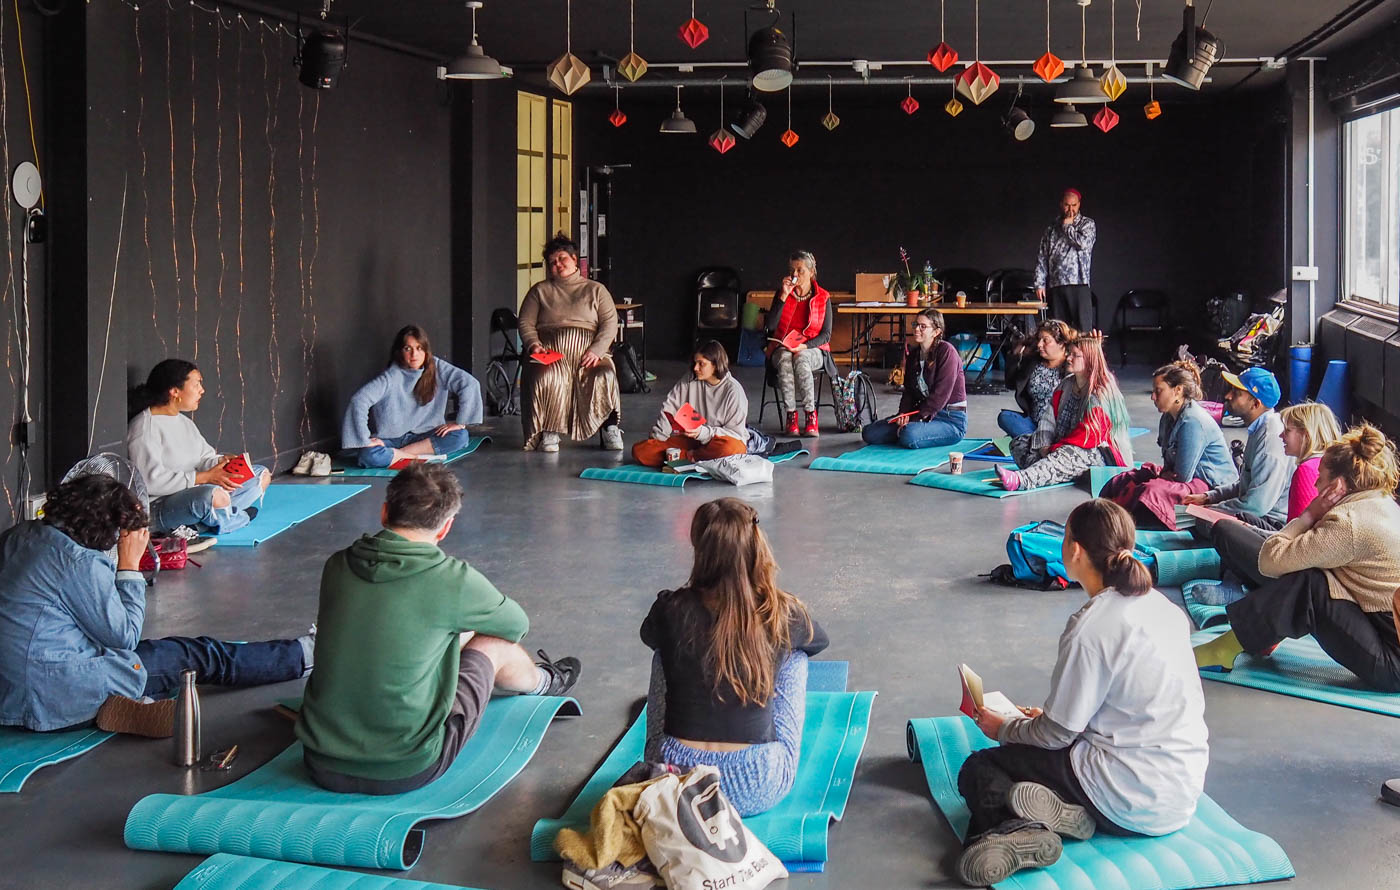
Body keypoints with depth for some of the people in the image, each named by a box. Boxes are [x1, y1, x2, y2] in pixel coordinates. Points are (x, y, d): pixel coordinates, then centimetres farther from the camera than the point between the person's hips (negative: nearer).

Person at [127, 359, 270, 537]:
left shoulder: (184, 422, 17)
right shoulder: (144, 427, -14)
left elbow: (205, 456, 17)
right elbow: (151, 481, -22)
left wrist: (223, 461, -8)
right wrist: (205, 477, -24)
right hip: (157, 507, -10)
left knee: (262, 475, 6)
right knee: (214, 496, -41)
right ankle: (240, 517, -5)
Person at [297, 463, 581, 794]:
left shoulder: (336, 567, -2)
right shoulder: (453, 579, -14)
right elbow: (517, 625, 7)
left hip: (322, 766, 5)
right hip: (406, 772, -5)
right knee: (494, 643, 16)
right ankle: (542, 682, 51)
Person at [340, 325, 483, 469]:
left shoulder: (437, 368, -8)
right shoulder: (391, 377, -18)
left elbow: (470, 384, -10)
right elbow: (359, 400, -28)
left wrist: (460, 423, -13)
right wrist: (365, 439, -31)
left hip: (422, 435, 4)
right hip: (389, 439, -4)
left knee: (461, 436, -21)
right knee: (367, 456, -35)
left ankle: (399, 454, -17)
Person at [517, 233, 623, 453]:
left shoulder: (596, 290, 17)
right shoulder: (540, 291, 21)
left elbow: (610, 324, 6)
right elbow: (525, 323, 12)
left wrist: (596, 350, -11)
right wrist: (534, 345, -9)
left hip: (588, 352, 0)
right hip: (551, 352, 0)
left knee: (605, 377, -32)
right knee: (547, 377, -35)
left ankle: (610, 429, -21)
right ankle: (548, 433, -24)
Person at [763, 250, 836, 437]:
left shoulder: (823, 297, 2)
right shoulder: (782, 293, 5)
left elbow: (826, 334, -2)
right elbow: (769, 327, -7)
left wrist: (804, 346, -20)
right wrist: (784, 297, -12)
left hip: (812, 350, -1)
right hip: (782, 348, 1)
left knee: (801, 359, -38)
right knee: (785, 359, -36)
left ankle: (811, 414, -36)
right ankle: (790, 414, -35)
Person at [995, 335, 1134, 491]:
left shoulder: (1101, 394, -12)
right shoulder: (1066, 386, 13)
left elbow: (1089, 434, -20)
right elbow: (1049, 418, 6)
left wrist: (1054, 449, -22)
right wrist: (1044, 445, -12)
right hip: (1062, 447, 9)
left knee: (1069, 454, -41)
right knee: (1019, 442, -4)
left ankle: (1021, 480, -64)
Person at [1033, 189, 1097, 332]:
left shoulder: (1087, 224, 8)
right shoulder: (1051, 228, 17)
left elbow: (1083, 243, -13)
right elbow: (1041, 257, 14)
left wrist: (1068, 227, 1)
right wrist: (1040, 283, 5)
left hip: (1079, 284, -3)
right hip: (1055, 285, 4)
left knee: (1083, 329, -9)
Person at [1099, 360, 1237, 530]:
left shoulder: (1193, 422, -23)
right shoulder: (1169, 417, 8)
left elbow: (1183, 476, -21)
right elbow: (1169, 466, 14)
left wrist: (1161, 476, -1)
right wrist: (1163, 473, -9)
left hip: (1211, 486, -11)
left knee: (1151, 492, -34)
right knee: (1119, 483, 5)